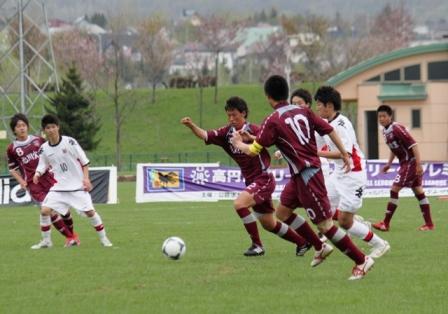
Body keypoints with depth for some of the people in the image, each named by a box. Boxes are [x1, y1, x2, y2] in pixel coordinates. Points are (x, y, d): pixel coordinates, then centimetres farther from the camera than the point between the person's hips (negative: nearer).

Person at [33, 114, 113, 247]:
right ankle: (46, 240, 2)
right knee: (45, 210, -13)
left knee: (90, 211, -6)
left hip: (77, 186, -3)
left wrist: (86, 178, -11)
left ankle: (103, 239, 11)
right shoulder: (44, 149, 0)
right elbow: (42, 165, 10)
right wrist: (38, 174, -12)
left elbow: (84, 161, -3)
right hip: (58, 187, 3)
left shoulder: (69, 142, -8)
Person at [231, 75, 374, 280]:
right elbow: (328, 130, 7)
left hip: (306, 174, -8)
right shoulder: (302, 111, 7)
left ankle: (361, 260, -5)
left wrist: (239, 144, 11)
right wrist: (344, 154, 16)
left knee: (324, 224, -6)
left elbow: (253, 151, -10)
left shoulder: (273, 121, -12)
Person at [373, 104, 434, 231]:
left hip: (411, 162, -10)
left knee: (394, 189, -10)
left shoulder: (397, 128, -19)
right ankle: (429, 223, 14)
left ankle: (386, 223, -7)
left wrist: (418, 164, -27)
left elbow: (413, 145, -23)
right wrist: (389, 164, 18)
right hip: (405, 163, 10)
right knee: (418, 191, 11)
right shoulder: (385, 131, 9)